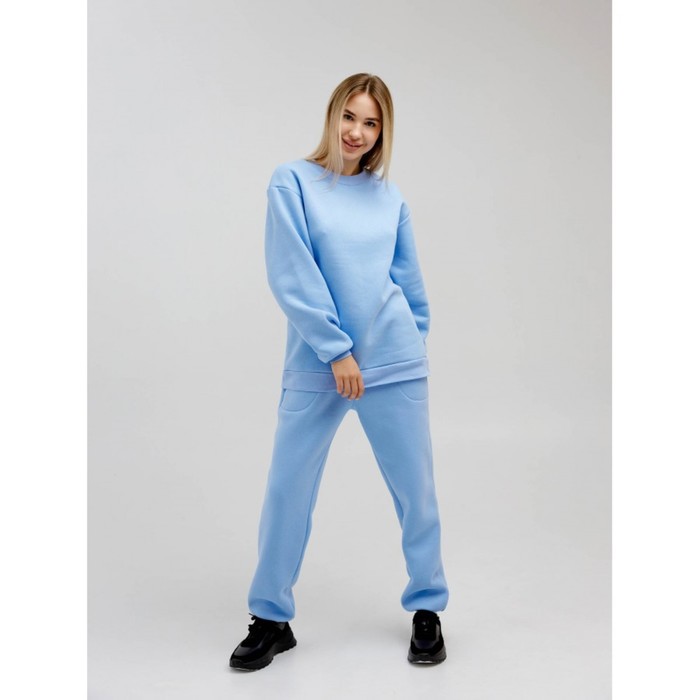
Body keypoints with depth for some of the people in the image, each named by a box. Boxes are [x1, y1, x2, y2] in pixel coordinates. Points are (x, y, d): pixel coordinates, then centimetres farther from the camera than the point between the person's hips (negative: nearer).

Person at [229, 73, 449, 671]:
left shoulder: (389, 196, 8)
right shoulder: (293, 182, -1)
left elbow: (409, 280, 14)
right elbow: (291, 277, -9)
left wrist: (414, 341, 10)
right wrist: (337, 350, -11)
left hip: (396, 365, 3)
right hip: (315, 367, -2)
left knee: (417, 492, 8)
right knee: (287, 492, 2)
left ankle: (427, 610, 27)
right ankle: (271, 618, 20)